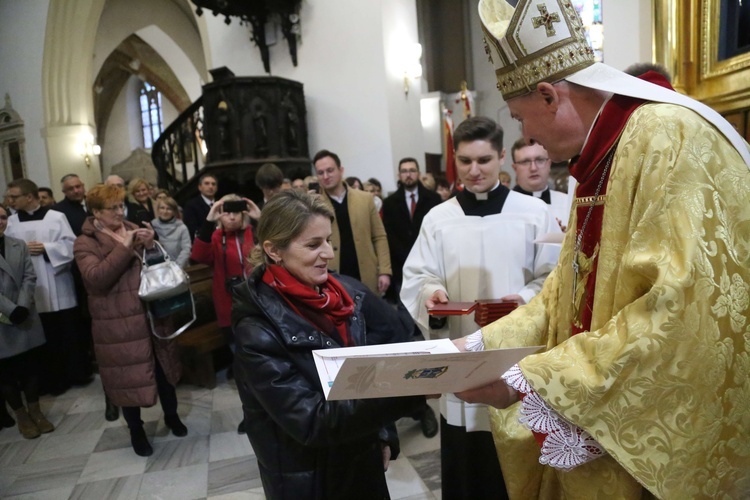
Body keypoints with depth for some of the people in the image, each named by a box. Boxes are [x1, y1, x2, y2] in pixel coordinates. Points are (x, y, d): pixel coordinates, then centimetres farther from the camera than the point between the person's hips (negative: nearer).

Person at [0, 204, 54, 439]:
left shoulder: (19, 245, 8)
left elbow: (29, 277, 1)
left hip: (26, 318, 3)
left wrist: (22, 307, -12)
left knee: (31, 366, 9)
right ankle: (21, 417, 23)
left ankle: (35, 412, 23)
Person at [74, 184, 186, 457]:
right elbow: (95, 279, -21)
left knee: (165, 367, 15)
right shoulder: (86, 243, -5)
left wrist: (151, 246, -10)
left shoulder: (134, 229, 8)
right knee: (128, 375, 7)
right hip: (118, 324, -4)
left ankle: (171, 416, 36)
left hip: (153, 314, 4)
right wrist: (124, 248, -23)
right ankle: (136, 430, 29)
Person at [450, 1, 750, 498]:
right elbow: (571, 288, 10)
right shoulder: (600, 156, 8)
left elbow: (679, 309, -26)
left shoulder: (669, 138, -19)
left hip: (672, 431, -7)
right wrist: (483, 343, 2)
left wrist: (531, 378, -23)